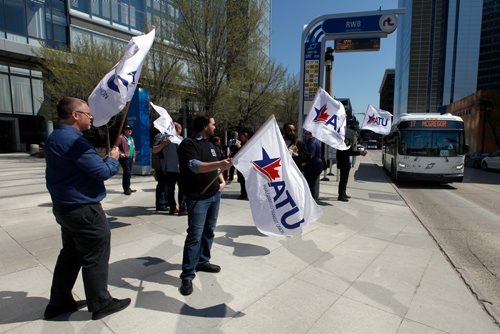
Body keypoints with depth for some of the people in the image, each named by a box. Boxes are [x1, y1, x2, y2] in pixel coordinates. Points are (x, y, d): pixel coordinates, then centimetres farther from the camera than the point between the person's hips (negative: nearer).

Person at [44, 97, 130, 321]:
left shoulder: (56, 137, 12)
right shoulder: (73, 140, -22)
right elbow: (102, 172, -23)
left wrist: (104, 159, 7)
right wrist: (113, 158, -4)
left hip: (65, 207, 10)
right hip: (84, 210, -10)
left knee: (70, 254, 21)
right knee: (95, 258, 3)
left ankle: (59, 303, 33)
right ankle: (101, 304, 18)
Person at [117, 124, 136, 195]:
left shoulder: (131, 138, 19)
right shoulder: (121, 137, -7)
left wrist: (134, 156, 18)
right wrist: (120, 153, -20)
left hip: (130, 158, 8)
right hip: (124, 158, -8)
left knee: (129, 173, 14)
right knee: (127, 173, -11)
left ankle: (127, 188, 23)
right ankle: (126, 189, -3)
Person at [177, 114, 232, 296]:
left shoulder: (210, 144, 15)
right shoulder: (188, 144, -12)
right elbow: (195, 166, -28)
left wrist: (222, 180, 8)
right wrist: (219, 164, -39)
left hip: (215, 195, 8)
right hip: (197, 198, -8)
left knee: (209, 231, 15)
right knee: (195, 235, -7)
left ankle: (202, 261, 32)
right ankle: (187, 276, 2)